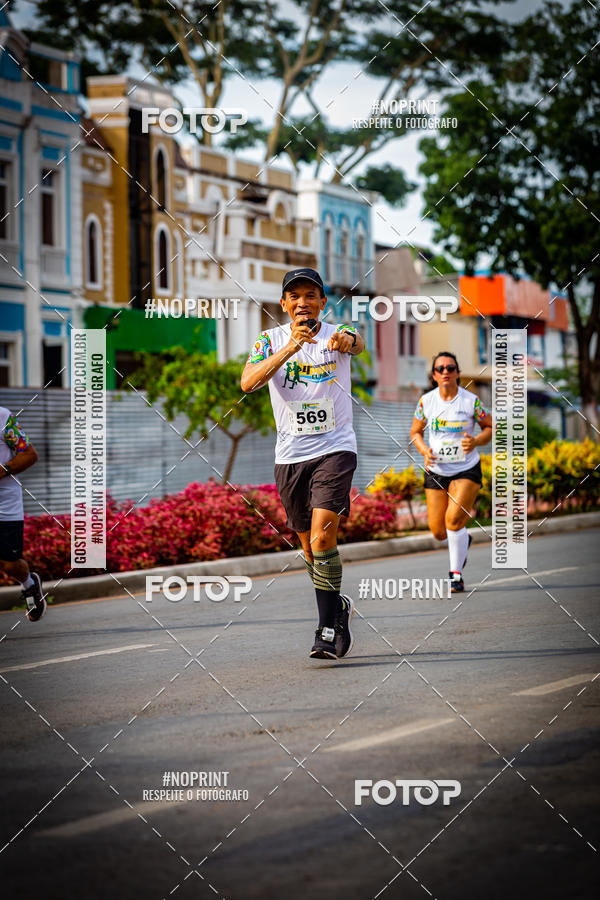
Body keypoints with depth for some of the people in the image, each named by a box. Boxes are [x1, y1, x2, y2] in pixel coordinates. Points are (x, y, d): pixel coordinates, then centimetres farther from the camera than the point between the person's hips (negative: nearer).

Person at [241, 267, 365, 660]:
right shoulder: (270, 341, 2)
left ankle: (327, 629, -12)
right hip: (290, 455, 3)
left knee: (323, 538, -18)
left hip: (335, 450, -3)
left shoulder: (337, 334, -1)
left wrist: (346, 341, -51)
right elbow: (248, 382, -16)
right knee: (311, 547, 11)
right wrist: (289, 348, -29)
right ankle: (339, 606, 33)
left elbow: (357, 344, -26)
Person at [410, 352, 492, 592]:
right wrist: (424, 451, -7)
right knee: (439, 532, 3)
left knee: (453, 520, -21)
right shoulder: (426, 401, -1)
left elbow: (490, 427, 4)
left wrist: (475, 441, -16)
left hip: (467, 470, -3)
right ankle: (463, 540, 39)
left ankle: (456, 574, -5)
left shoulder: (471, 401, -7)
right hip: (436, 471, 3)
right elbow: (415, 431, 12)